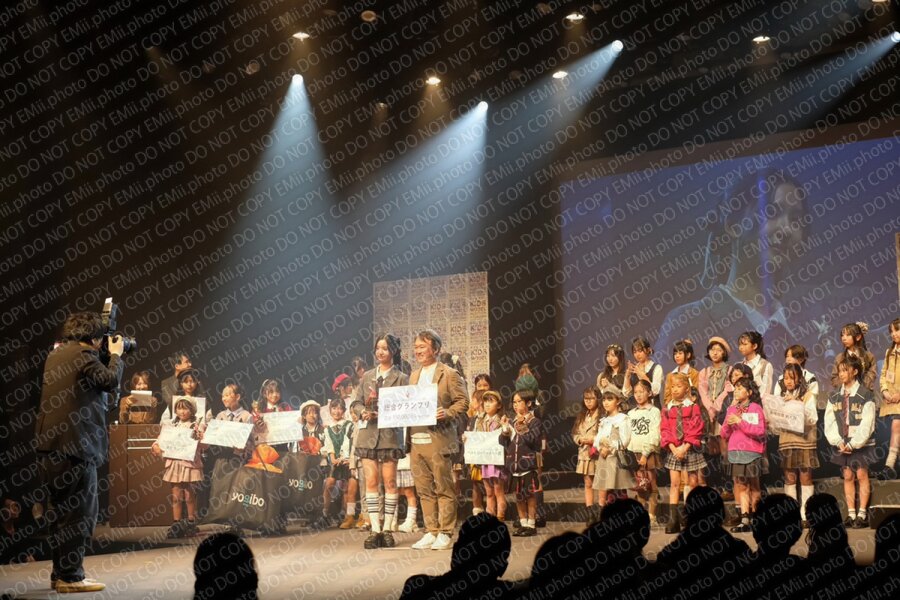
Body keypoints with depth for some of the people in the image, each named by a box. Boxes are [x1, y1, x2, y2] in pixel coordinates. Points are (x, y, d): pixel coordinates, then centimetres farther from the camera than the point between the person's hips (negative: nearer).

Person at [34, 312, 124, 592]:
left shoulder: (56, 355, 18)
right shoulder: (83, 356, -11)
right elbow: (110, 381, -7)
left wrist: (107, 355, 24)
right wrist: (116, 355, 8)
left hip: (50, 445, 9)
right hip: (74, 445, -9)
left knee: (61, 512, 16)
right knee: (79, 512, -3)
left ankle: (60, 573, 22)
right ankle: (70, 577, -1)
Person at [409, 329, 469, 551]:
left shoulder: (449, 374, -2)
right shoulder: (414, 376, 18)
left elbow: (463, 402, -5)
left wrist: (447, 413, -20)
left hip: (439, 440, -6)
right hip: (417, 440, 6)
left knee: (444, 489, -1)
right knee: (424, 490, 8)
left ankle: (445, 533, 4)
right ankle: (431, 532, 15)